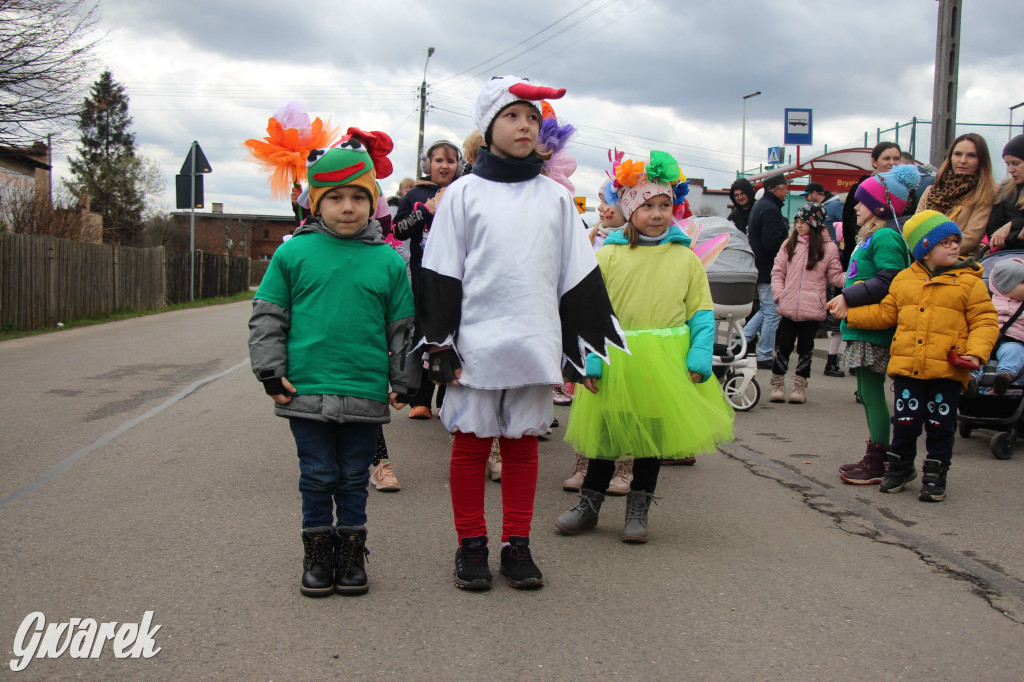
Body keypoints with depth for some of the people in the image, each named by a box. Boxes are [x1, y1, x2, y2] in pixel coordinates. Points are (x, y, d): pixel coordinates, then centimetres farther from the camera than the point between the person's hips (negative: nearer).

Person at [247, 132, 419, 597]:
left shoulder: (388, 260, 3)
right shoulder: (293, 253, 0)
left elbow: (404, 327, 10)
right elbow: (266, 316, 5)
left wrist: (405, 381, 10)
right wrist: (271, 372, 0)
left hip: (367, 392, 1)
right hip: (306, 390, -1)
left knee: (354, 479, 12)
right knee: (317, 477, 9)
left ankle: (352, 555, 26)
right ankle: (317, 556, 24)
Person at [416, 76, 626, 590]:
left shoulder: (556, 197, 10)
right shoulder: (464, 194, 2)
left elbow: (578, 277, 12)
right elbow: (440, 275, 0)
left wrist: (582, 343, 9)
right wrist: (439, 345, -5)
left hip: (536, 344, 2)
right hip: (476, 343, -2)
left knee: (523, 443, 10)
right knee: (472, 442, 5)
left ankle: (517, 545, 20)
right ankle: (471, 547, 17)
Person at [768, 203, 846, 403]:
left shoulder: (828, 248, 0)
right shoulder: (790, 244, 6)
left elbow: (835, 277, 5)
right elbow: (777, 271, 9)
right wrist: (778, 293, -3)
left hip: (812, 310, -1)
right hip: (788, 308, 1)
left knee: (805, 348, 9)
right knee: (783, 346, 5)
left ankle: (800, 387, 20)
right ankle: (777, 385, 17)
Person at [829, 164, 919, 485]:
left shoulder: (885, 237, -14)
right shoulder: (871, 236, 18)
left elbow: (888, 283, -23)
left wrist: (848, 297, -20)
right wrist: (843, 299, 12)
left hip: (874, 332, -10)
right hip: (862, 330, 10)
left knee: (872, 392, -6)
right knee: (867, 392, 14)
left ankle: (877, 464, -1)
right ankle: (876, 455, 23)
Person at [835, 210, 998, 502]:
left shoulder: (970, 282, 1)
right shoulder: (903, 279, 10)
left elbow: (984, 322, -1)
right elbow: (885, 313, 18)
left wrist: (976, 352, -15)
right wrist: (849, 313, 14)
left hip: (947, 370, -2)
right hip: (907, 367, 2)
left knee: (940, 426, 6)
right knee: (905, 422, 6)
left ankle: (935, 476, 20)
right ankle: (899, 467, 27)